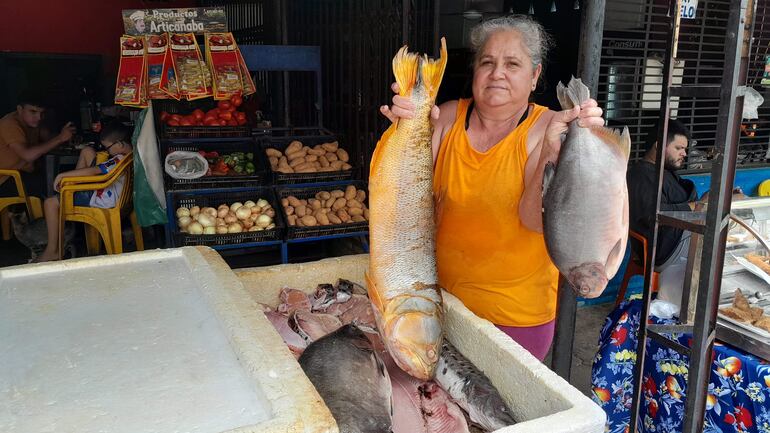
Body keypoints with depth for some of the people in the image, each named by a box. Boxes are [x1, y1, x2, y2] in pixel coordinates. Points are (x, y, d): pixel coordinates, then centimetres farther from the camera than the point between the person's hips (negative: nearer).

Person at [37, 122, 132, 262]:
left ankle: (52, 251, 5)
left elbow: (92, 171, -31)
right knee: (87, 151, 11)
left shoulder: (120, 160, -28)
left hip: (101, 200, -10)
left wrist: (63, 175, -23)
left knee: (50, 203, -4)